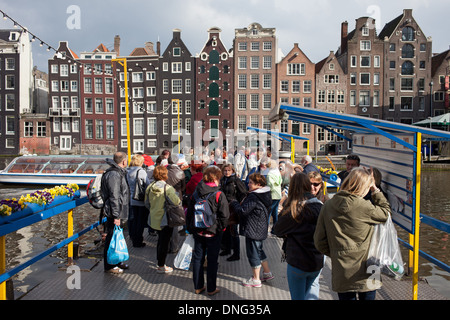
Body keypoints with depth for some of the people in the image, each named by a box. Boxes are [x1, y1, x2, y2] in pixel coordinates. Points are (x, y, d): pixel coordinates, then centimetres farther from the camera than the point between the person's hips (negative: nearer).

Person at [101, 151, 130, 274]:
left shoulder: (119, 173, 14)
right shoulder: (114, 175, -19)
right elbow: (114, 197, -23)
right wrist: (116, 216, -23)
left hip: (119, 213, 10)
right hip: (114, 213, -10)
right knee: (112, 238, 0)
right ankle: (109, 266, 10)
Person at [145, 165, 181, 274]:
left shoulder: (150, 187, -2)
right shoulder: (168, 188, -22)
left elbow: (146, 203, 8)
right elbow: (177, 202, -22)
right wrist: (175, 193, -3)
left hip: (155, 219, 7)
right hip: (166, 219, -7)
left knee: (160, 240, 23)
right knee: (165, 242, 5)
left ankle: (160, 263, 33)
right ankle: (161, 267, 13)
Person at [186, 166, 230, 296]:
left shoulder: (196, 194, -1)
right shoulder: (219, 195, -15)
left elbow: (189, 212, 6)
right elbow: (225, 215, -16)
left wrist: (190, 228, 15)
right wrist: (221, 228, -1)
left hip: (198, 231, 4)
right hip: (213, 232, -4)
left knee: (197, 258, 15)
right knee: (212, 260, 9)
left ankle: (198, 286, 26)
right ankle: (211, 289, 19)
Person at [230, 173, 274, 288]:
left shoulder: (253, 197, -24)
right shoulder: (265, 195, 7)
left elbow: (243, 211, -27)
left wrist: (234, 203, -8)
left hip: (253, 230, -10)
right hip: (261, 229, 10)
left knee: (253, 253, 3)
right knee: (259, 250, 24)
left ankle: (256, 279, 15)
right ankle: (267, 273, 34)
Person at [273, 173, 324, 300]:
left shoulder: (292, 209, -17)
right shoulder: (320, 206, -6)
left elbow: (278, 230, -5)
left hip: (297, 262, -4)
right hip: (317, 261, 5)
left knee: (298, 297, 13)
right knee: (306, 293, 27)